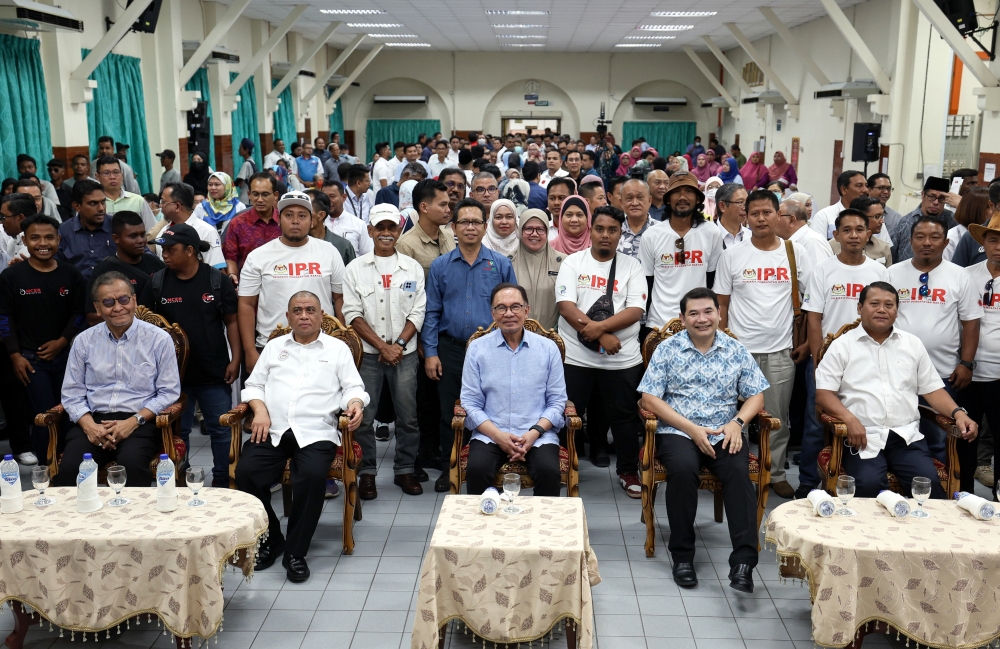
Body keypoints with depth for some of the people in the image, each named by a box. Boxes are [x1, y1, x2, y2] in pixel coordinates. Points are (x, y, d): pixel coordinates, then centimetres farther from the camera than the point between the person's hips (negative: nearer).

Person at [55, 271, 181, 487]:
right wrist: (90, 426, -9)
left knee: (131, 464, -33)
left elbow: (168, 393, 1)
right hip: (93, 420, 2)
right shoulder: (84, 341, 10)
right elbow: (72, 394, 10)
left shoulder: (159, 339, 2)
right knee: (70, 467, -27)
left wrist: (133, 421, -11)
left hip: (140, 423, -2)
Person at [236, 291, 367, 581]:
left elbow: (354, 387, 8)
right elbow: (254, 385, 19)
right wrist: (260, 409, -1)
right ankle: (269, 540, 0)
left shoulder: (338, 348, 15)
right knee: (245, 473, -23)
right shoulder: (274, 347, 22)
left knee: (313, 476, -32)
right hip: (272, 430, 3)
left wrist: (355, 403, -14)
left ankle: (295, 552, -15)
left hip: (316, 432, -2)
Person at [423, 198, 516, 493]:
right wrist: (430, 352, -2)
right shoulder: (440, 266, 4)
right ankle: (448, 468, 24)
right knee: (448, 411, 9)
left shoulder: (501, 264, 2)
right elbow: (432, 312, 5)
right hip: (451, 349, 1)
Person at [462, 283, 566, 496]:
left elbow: (557, 401, 6)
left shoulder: (548, 348, 6)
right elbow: (471, 403, 2)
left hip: (538, 436, 0)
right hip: (490, 434, 0)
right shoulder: (477, 348, 5)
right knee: (477, 470, -28)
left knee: (549, 471, -28)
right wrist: (498, 435, -12)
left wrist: (534, 433, -10)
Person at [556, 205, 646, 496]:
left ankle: (628, 471, 25)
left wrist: (600, 327, -20)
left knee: (624, 415, 9)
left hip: (622, 359, 1)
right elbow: (566, 306, -10)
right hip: (576, 357, -1)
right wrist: (603, 338, -16)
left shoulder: (631, 266, 4)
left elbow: (636, 310, -7)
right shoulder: (573, 262, 1)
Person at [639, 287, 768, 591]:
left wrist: (737, 423, -10)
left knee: (738, 470, -30)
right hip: (677, 432, -2)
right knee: (683, 468, -33)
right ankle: (682, 556, -17)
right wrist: (692, 429, -12)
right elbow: (650, 398, -3)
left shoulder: (736, 351, 10)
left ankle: (743, 561, -30)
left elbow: (756, 395, 11)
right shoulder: (667, 349, 3)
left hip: (724, 433, 2)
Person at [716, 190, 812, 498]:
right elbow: (722, 303, 5)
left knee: (778, 418, 8)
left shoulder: (796, 252, 2)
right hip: (740, 350, 0)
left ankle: (776, 473, 22)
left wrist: (808, 342, -1)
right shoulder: (732, 255, 1)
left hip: (780, 351, 0)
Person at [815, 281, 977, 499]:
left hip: (906, 436, 3)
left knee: (929, 481, -23)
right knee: (869, 484, -30)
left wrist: (957, 413, -1)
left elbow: (932, 389, 17)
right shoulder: (842, 346, 5)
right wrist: (849, 419, -17)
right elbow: (823, 393, -1)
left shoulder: (913, 344, 18)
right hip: (863, 436, -3)